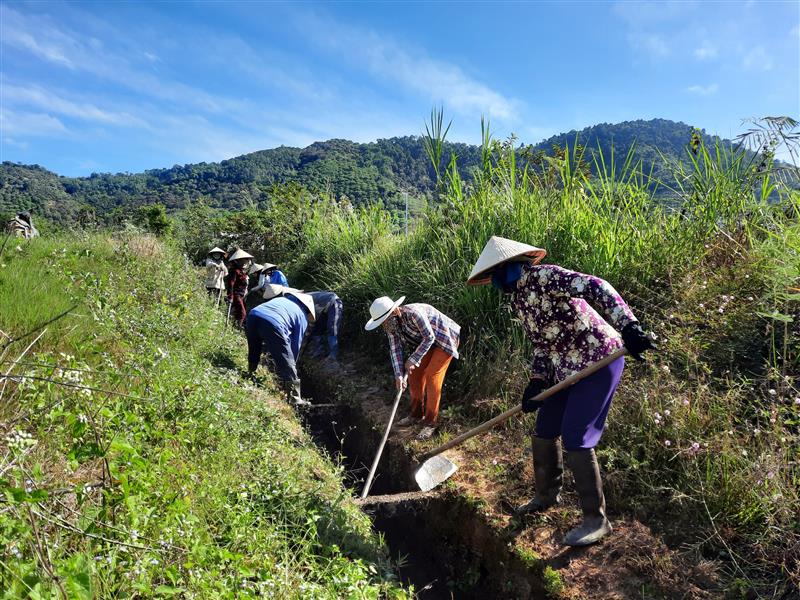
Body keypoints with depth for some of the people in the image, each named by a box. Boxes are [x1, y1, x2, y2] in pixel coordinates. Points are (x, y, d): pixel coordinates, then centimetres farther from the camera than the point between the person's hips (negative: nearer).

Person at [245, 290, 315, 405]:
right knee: (287, 365, 9)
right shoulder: (303, 317, 21)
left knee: (254, 352, 32)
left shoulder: (282, 299, 36)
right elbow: (296, 344, 21)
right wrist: (293, 363, 32)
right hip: (273, 323, -5)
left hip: (253, 315, 5)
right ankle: (294, 398, 15)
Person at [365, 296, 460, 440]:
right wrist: (399, 375, -19)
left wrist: (413, 359, -24)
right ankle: (416, 413, 24)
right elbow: (395, 349, -9)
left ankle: (430, 422, -6)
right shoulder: (391, 324, -9)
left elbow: (429, 337, -28)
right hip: (429, 342, 8)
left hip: (445, 339, -8)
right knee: (415, 373, 6)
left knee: (432, 376, -15)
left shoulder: (413, 313, -34)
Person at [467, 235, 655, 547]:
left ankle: (596, 520, 9)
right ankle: (547, 495, 37)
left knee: (575, 439, -9)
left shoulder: (541, 276, -19)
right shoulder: (516, 297, 8)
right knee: (543, 432, 15)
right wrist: (536, 381, 0)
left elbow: (595, 287, -30)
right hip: (565, 369, 9)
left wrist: (628, 326, -39)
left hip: (598, 360, -9)